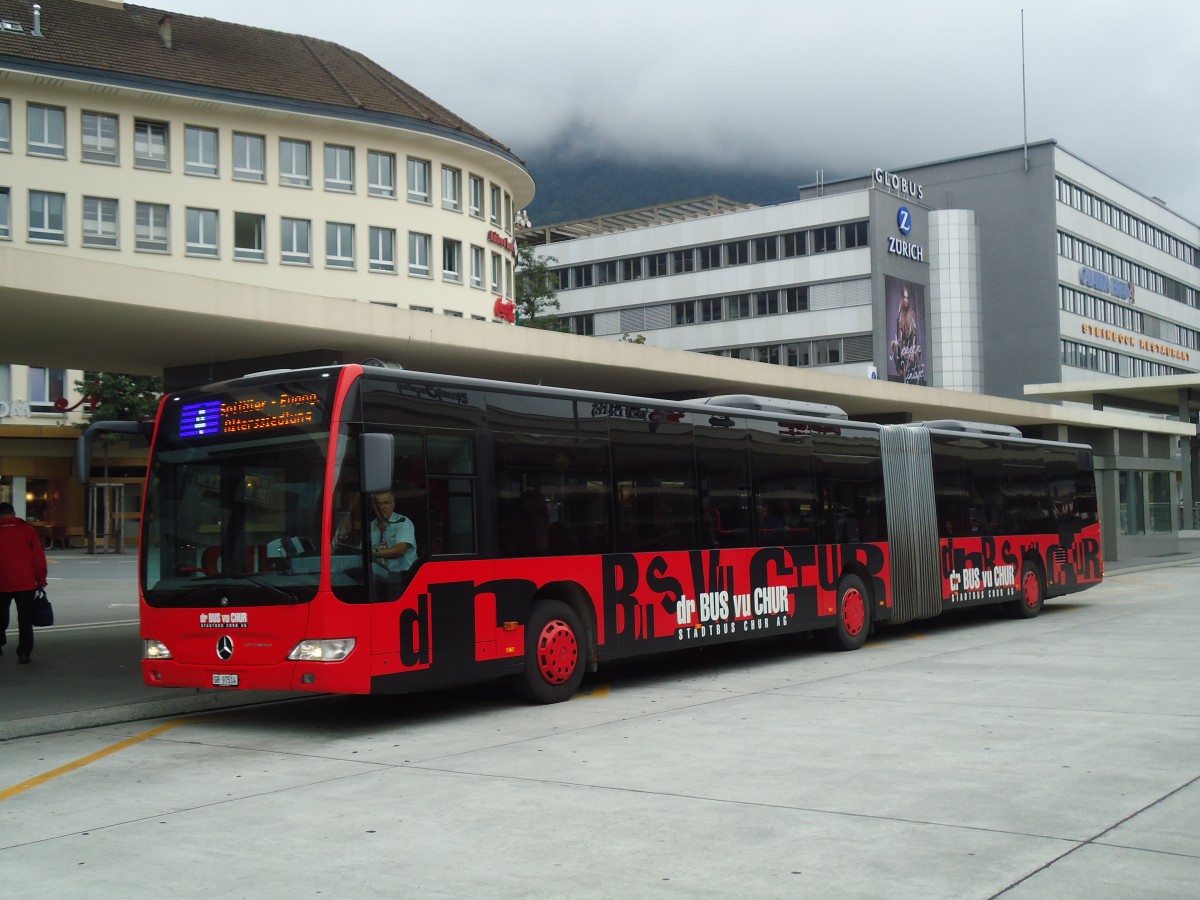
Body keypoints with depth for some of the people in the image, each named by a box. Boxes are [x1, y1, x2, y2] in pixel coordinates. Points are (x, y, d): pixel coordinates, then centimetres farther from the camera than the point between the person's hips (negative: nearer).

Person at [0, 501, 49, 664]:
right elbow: (39, 557, -3)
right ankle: (24, 652, -4)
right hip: (26, 583, -1)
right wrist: (41, 580, 5)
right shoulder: (27, 530, -2)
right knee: (25, 620, 2)